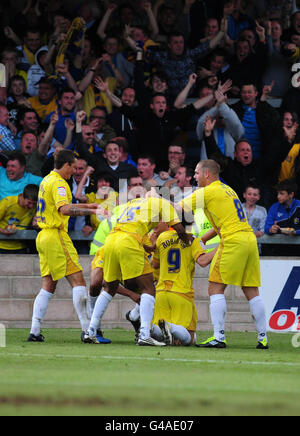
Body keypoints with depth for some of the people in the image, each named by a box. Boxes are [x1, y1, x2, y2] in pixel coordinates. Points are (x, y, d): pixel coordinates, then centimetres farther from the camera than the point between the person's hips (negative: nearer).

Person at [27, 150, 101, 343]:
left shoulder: (47, 180, 18)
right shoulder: (58, 183, -12)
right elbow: (65, 209, -27)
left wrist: (85, 206, 32)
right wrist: (91, 211, -30)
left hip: (44, 236, 10)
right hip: (56, 236, -10)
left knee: (48, 286, 8)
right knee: (78, 280, -8)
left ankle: (35, 331, 2)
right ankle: (87, 330, -13)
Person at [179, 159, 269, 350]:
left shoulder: (207, 192, -2)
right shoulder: (227, 190, 23)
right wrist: (201, 240, 26)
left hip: (233, 241, -8)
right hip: (250, 238, 8)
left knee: (216, 289, -3)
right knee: (252, 292, 8)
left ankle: (219, 337, -11)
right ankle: (263, 338, 6)